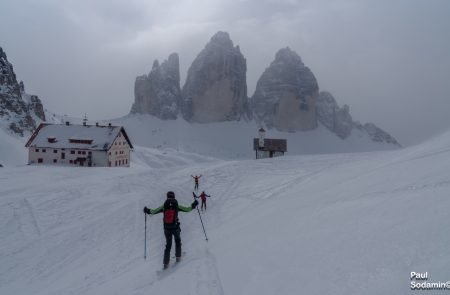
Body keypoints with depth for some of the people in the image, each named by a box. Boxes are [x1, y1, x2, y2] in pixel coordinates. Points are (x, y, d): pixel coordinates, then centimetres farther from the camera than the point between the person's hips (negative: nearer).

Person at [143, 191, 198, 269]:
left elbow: (153, 211, -3)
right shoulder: (177, 206, -8)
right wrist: (193, 205, 10)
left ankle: (165, 262, 7)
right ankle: (178, 257, 29)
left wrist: (147, 211, 15)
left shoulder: (164, 206, -5)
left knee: (168, 245, 12)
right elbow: (187, 209, -5)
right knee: (177, 241, 25)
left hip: (167, 228, 1)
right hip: (175, 227, -1)